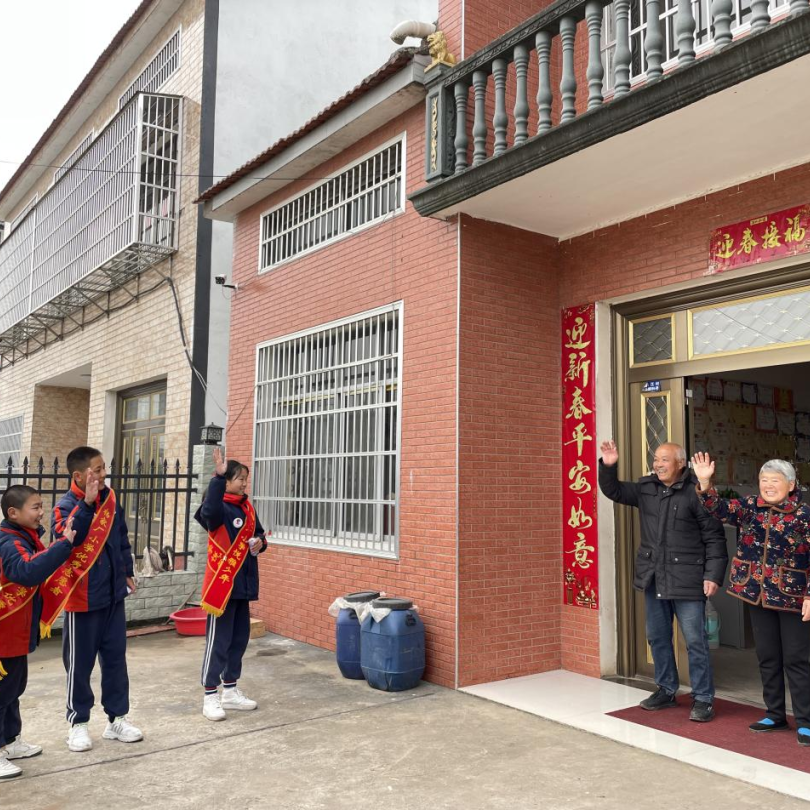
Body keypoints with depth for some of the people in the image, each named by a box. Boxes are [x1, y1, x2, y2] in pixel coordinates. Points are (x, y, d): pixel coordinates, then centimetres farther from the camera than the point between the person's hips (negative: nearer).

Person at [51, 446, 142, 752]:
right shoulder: (66, 506, -13)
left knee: (115, 657, 12)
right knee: (80, 662, 7)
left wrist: (127, 571, 15)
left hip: (113, 594, 5)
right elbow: (65, 537, -33)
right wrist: (86, 503, -39)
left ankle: (117, 718, 24)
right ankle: (78, 722, 22)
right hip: (82, 597, -5)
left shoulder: (110, 499, 3)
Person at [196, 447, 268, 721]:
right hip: (221, 583, -8)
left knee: (239, 639, 15)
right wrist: (218, 476, -45)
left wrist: (260, 542, -2)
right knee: (218, 641, -1)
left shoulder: (247, 507, 10)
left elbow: (258, 533, 22)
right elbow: (210, 512, -39)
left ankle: (230, 691, 28)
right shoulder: (219, 508, -14)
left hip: (243, 583, 8)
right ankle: (210, 696, 11)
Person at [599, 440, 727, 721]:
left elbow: (715, 538, -10)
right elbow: (614, 490, 14)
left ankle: (703, 699, 13)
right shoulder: (645, 488, 5)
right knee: (657, 637, 16)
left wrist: (713, 575, -13)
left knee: (695, 640, 1)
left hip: (686, 579, -6)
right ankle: (666, 690, 31)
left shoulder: (696, 492, -13)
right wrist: (608, 466, -4)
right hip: (653, 578, 6)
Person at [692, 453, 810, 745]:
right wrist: (705, 483, -24)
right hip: (758, 594, 5)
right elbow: (719, 509, -7)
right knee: (767, 658, 14)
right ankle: (775, 715, 26)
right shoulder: (749, 507, 3)